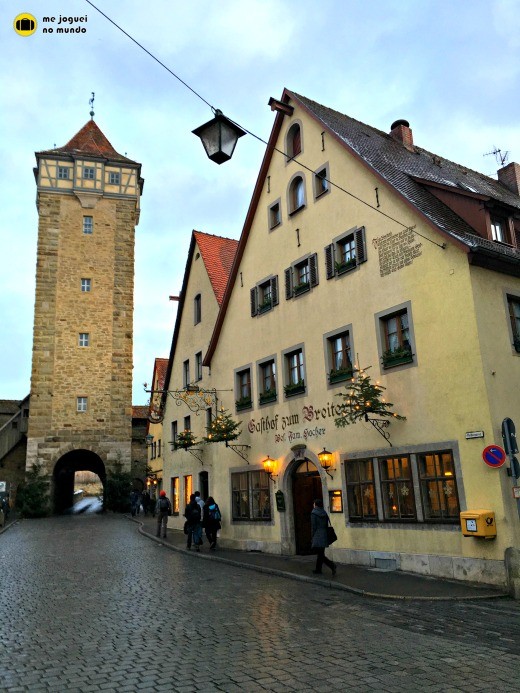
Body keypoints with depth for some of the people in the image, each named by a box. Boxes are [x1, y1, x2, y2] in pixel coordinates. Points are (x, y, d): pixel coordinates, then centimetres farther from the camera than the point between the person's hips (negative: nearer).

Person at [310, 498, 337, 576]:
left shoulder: (314, 513, -11)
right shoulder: (324, 513, 8)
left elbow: (313, 526, -11)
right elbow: (326, 525, 10)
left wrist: (312, 537, -3)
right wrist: (325, 534, 17)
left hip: (317, 536, -7)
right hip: (324, 536, 7)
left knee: (320, 555, -5)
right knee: (320, 553, 17)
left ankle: (332, 564, -22)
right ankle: (318, 569, 24)